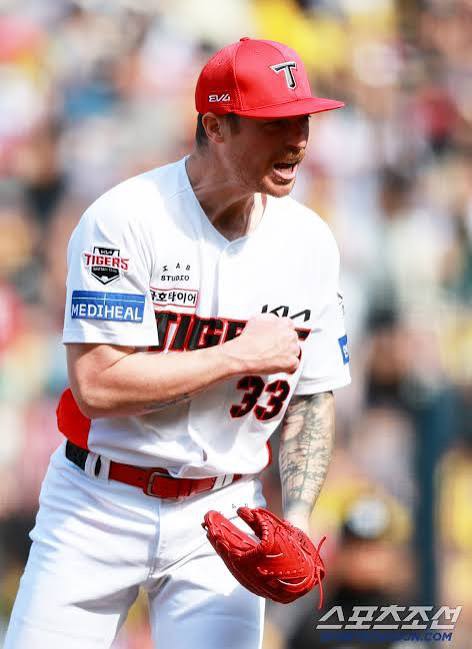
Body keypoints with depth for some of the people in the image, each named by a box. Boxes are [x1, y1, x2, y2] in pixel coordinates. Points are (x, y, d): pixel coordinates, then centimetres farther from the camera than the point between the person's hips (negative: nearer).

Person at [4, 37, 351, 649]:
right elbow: (96, 385, -23)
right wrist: (241, 355, -17)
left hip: (223, 513, 3)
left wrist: (296, 520, -5)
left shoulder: (310, 241, 1)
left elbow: (313, 397, 9)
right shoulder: (125, 220, -15)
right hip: (101, 506, -3)